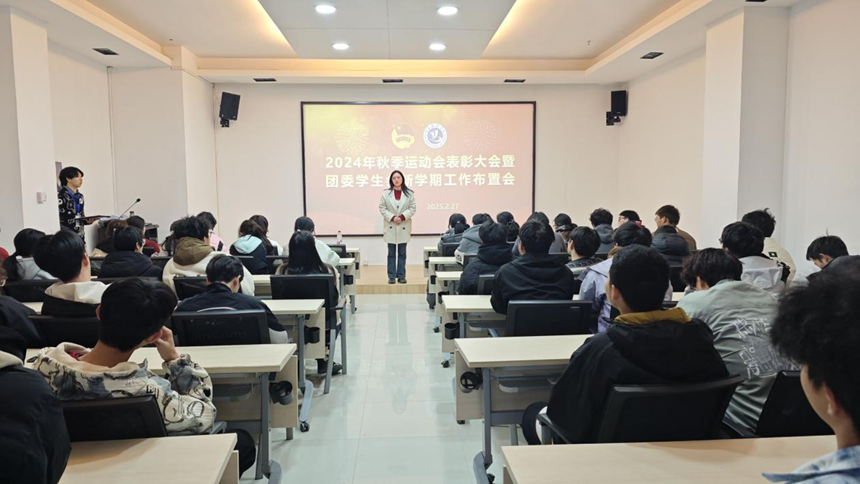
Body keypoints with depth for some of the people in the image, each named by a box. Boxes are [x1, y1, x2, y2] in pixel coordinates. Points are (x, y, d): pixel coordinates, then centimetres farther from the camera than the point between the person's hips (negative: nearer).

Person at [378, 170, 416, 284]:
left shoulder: (409, 193, 1)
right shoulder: (386, 193, 0)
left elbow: (413, 208, 0)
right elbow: (382, 208, -1)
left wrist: (402, 217, -14)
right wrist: (392, 217, -13)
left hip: (404, 227, 0)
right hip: (390, 227, 0)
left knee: (402, 253, 6)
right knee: (391, 253, 5)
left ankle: (401, 276, 12)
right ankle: (391, 276, 9)